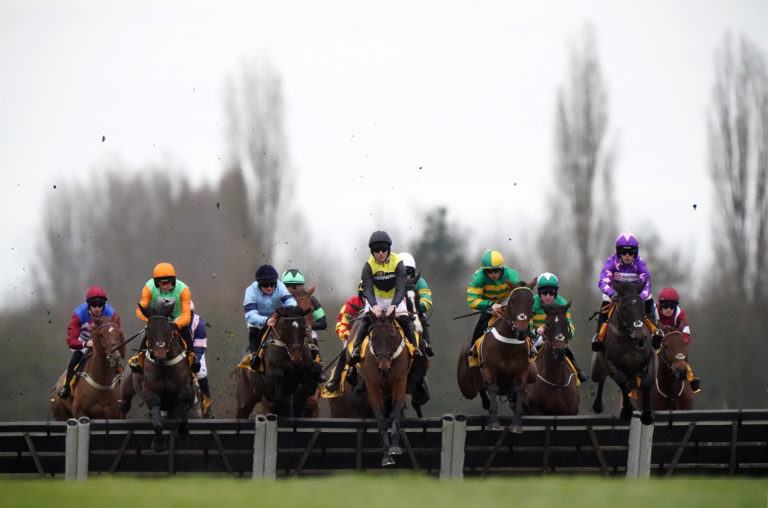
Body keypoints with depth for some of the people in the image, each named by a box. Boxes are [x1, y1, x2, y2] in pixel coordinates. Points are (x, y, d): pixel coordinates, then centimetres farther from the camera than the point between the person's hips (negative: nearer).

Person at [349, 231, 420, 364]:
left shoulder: (397, 263, -23)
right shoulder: (369, 266, -21)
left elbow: (401, 288, -29)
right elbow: (367, 289, -29)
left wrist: (394, 305, -45)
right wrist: (374, 306, -48)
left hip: (395, 298, 0)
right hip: (376, 299, 0)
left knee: (404, 319, -12)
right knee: (367, 320, -17)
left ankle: (415, 347, 5)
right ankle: (356, 347, -8)